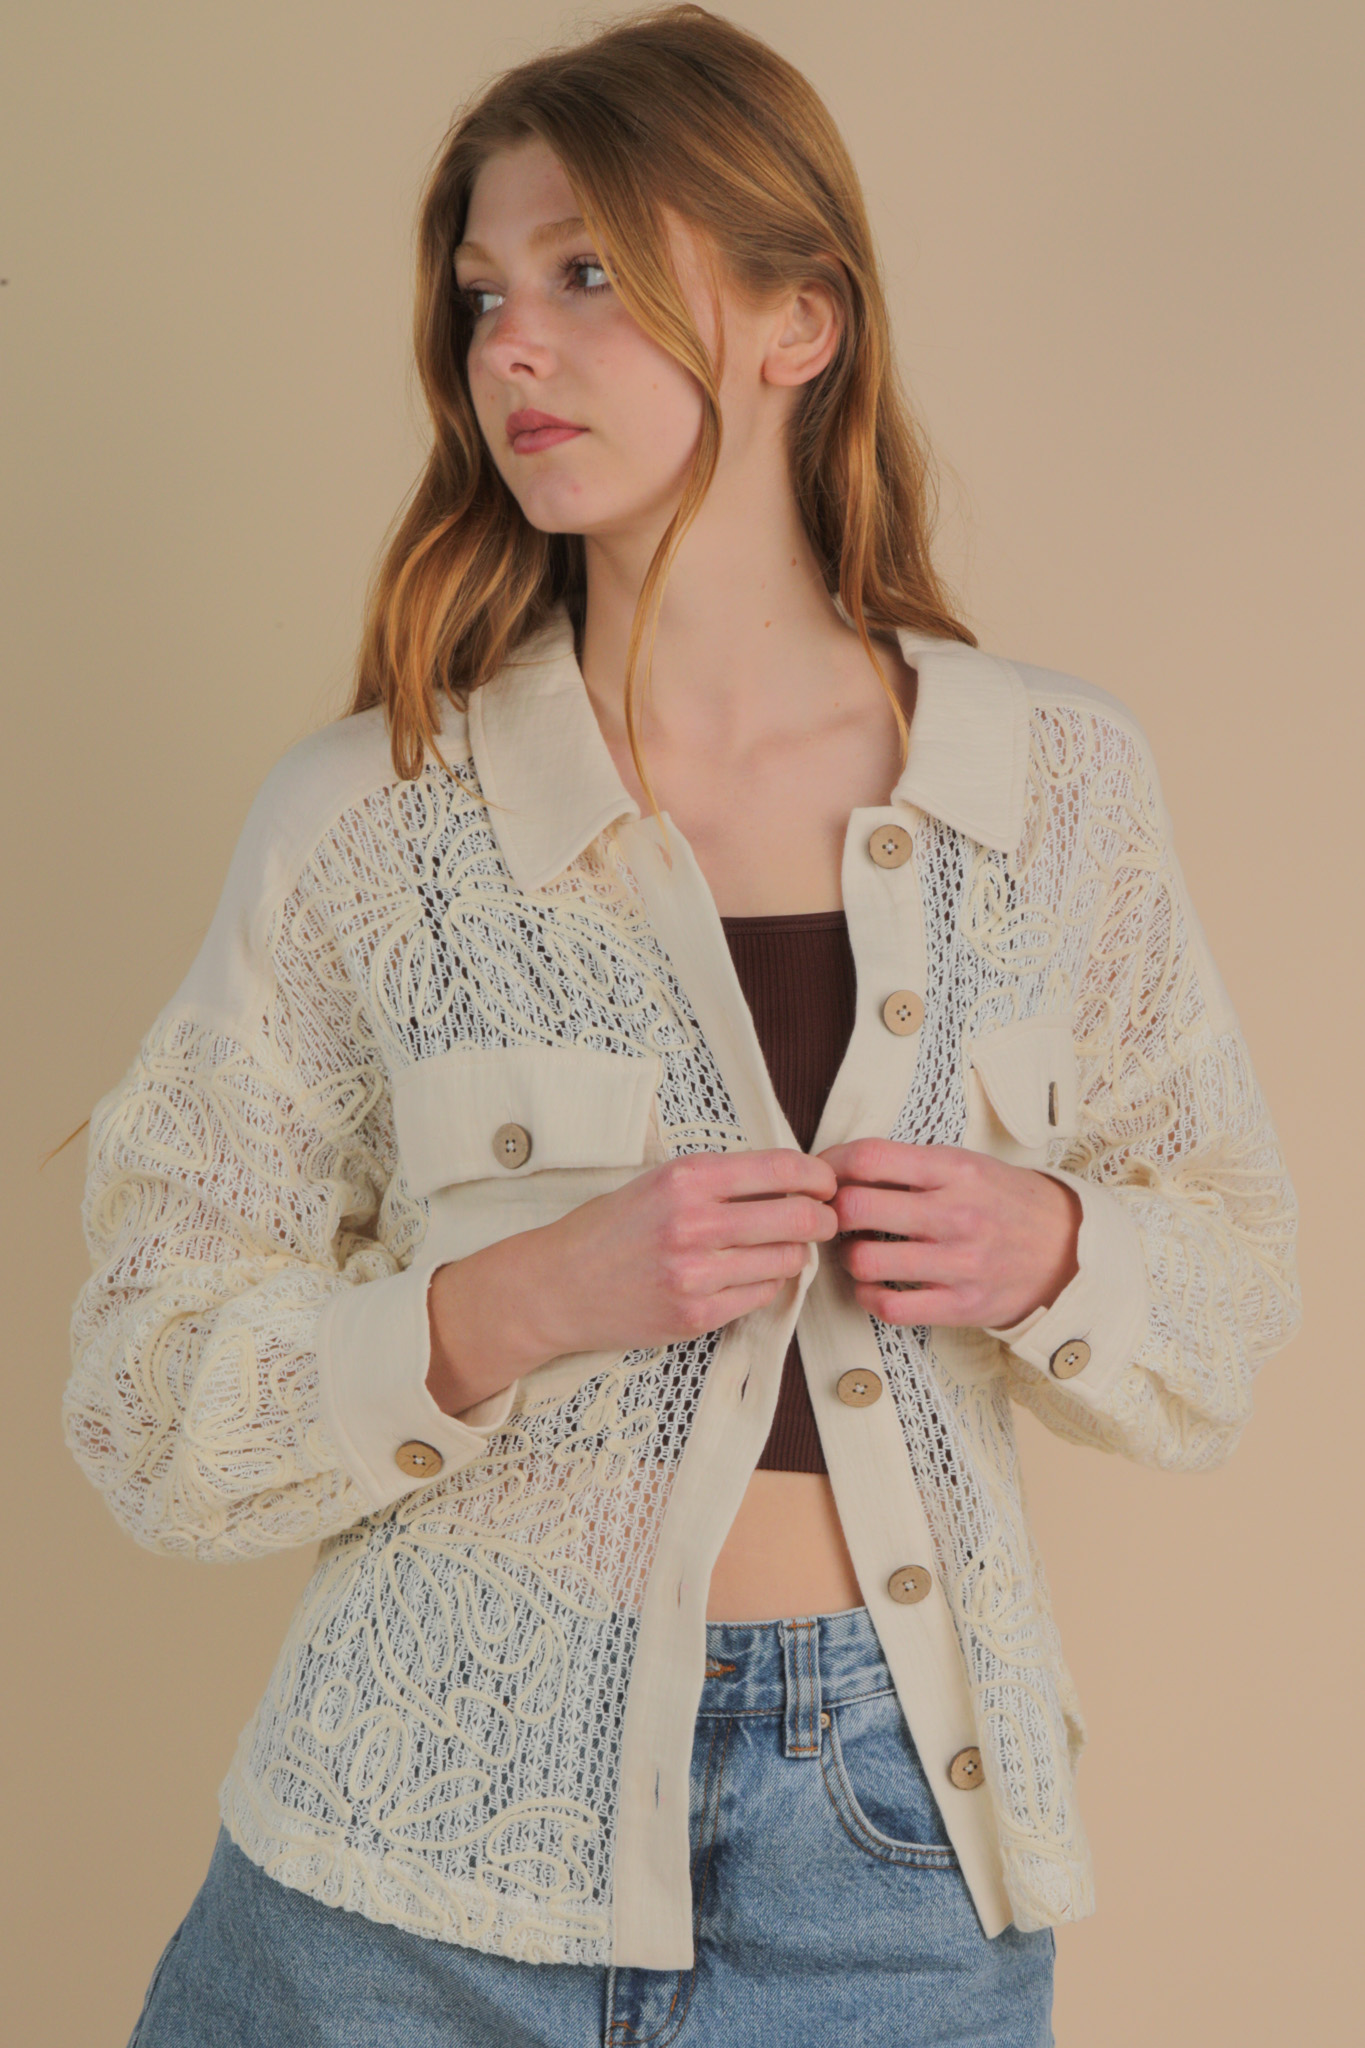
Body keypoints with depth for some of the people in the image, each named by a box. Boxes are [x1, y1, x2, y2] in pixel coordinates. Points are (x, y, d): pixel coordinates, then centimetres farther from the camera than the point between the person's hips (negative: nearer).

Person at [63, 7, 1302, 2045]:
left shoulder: (1060, 782, -1)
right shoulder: (367, 814, -7)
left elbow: (1236, 1283, 9)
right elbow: (147, 1399, -5)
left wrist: (1049, 1249, -13)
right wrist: (527, 1303, -21)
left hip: (896, 1865, 2)